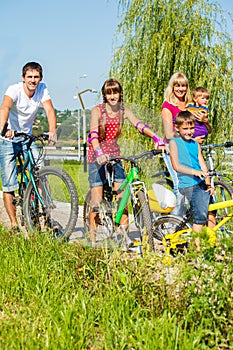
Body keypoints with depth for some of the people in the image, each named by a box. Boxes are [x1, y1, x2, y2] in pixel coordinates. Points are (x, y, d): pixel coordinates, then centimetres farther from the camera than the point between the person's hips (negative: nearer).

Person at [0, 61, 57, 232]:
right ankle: (14, 224, 4)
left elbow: (49, 109, -22)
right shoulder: (14, 90, -21)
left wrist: (52, 131, -42)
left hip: (27, 138, 4)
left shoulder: (42, 89, -9)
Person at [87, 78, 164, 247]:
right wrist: (99, 152, -42)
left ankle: (124, 234, 5)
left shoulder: (124, 111, 1)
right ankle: (93, 238, 4)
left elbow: (140, 125, -14)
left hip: (114, 156, 3)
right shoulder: (97, 111, -9)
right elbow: (93, 135, -23)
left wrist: (156, 138, -32)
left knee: (122, 196, -5)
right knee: (97, 199, -5)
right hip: (97, 157, -3)